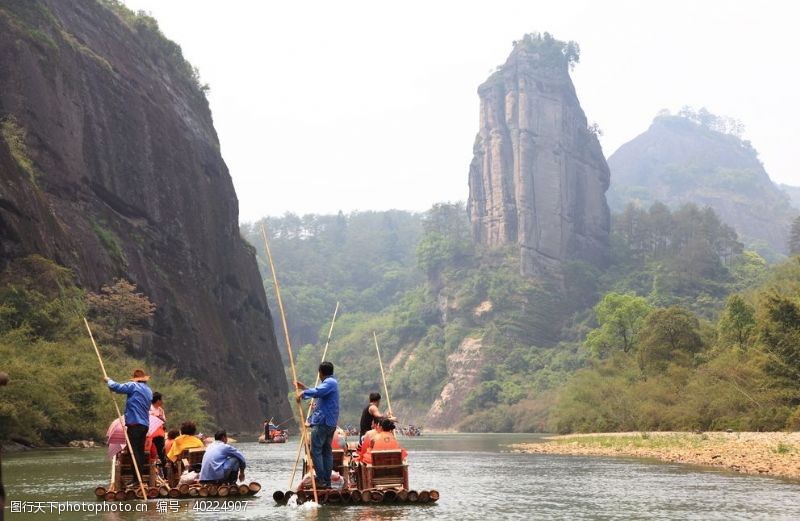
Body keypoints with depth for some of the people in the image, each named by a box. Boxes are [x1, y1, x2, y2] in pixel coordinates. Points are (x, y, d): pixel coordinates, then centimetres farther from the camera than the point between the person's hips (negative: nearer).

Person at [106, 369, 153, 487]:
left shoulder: (133, 386, -7)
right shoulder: (149, 391, 16)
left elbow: (116, 387, -11)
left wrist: (108, 380, 8)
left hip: (134, 423, -7)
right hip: (145, 424, 8)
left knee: (134, 452, -7)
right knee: (140, 451, 11)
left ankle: (137, 479, -10)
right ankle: (140, 478, 13)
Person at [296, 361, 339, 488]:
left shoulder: (329, 382, -11)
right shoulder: (332, 382, 22)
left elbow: (317, 392, -31)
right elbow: (319, 393, 36)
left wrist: (303, 393, -21)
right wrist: (304, 388, 39)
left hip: (322, 422, -10)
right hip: (331, 423, 10)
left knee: (316, 450, -8)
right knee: (327, 451, 9)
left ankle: (321, 480, -11)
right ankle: (327, 481, 9)